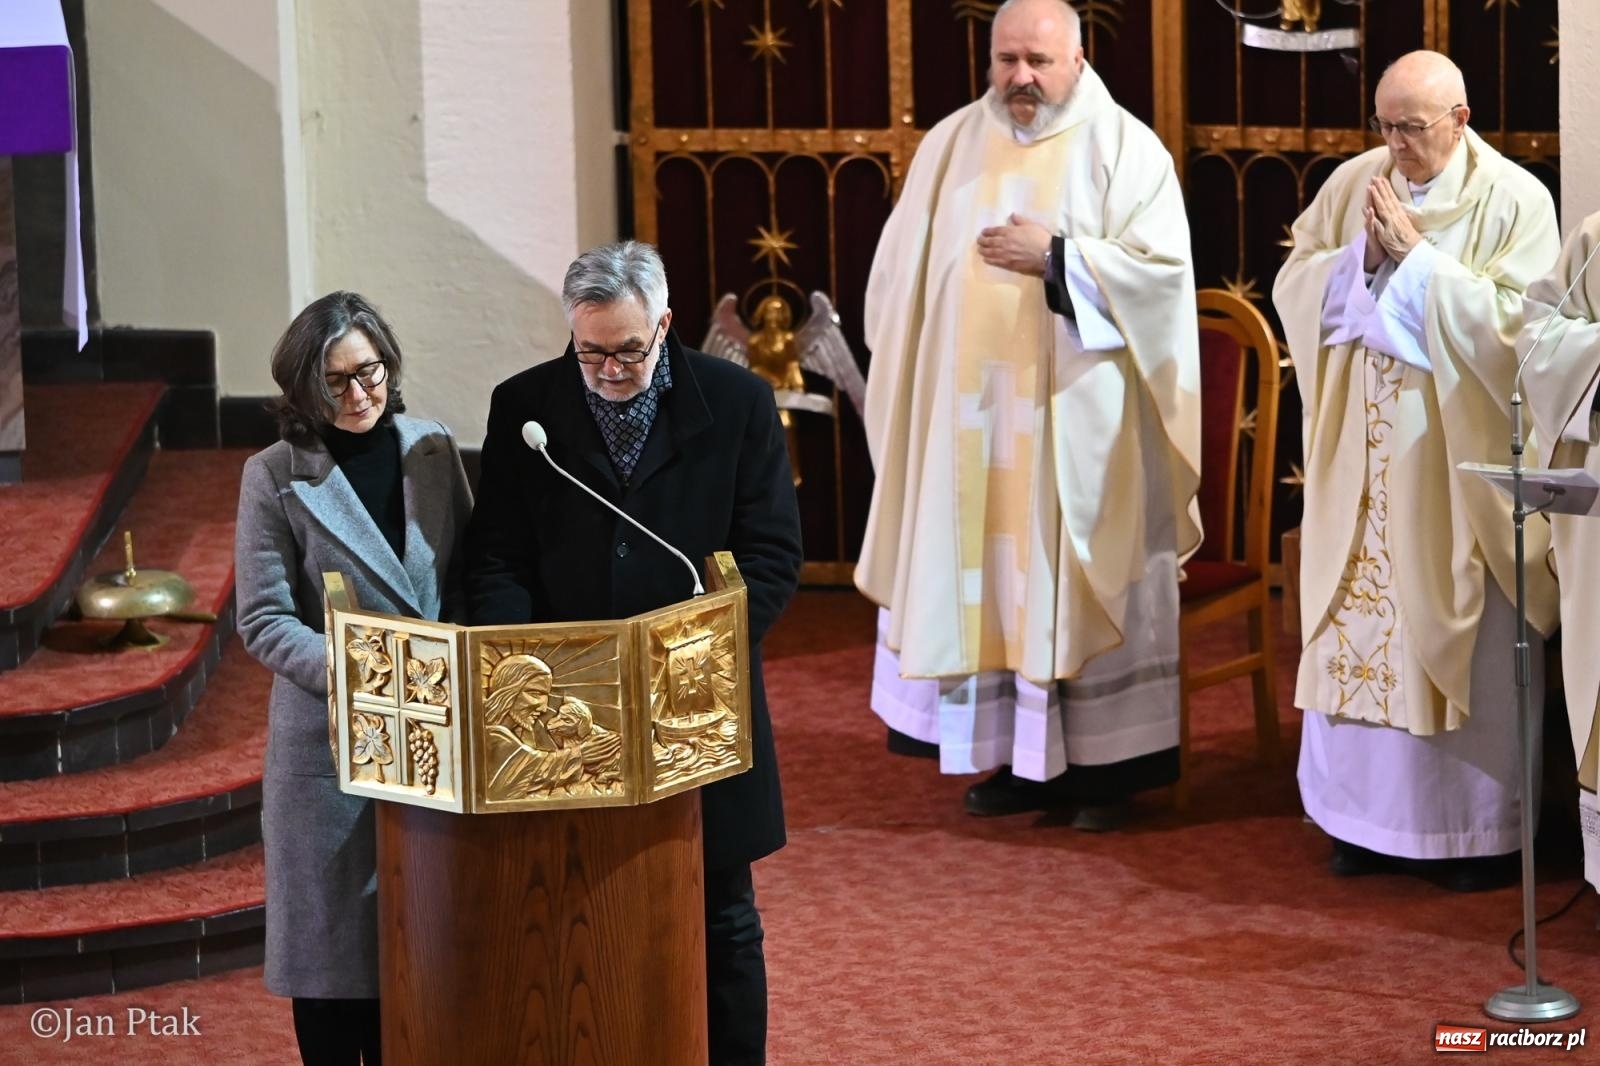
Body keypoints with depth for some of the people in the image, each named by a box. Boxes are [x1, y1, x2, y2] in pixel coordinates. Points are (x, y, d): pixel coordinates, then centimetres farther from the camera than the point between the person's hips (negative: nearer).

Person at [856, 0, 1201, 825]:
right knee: (985, 577, 5)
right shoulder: (951, 144, 9)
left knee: (1081, 581, -1)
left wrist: (1055, 257, -16)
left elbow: (1163, 266, -11)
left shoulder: (1124, 147, -3)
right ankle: (1018, 756, 14)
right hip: (971, 410, 4)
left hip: (1078, 415, -4)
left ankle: (1104, 766, 6)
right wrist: (929, 358, 3)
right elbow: (902, 274, 12)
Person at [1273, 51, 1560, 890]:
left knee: (1467, 642, 0)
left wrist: (1416, 252, -17)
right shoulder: (1352, 183, 7)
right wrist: (1362, 254, -12)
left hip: (1461, 466, -4)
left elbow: (1512, 322, -16)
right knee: (1360, 630, 6)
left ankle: (1483, 830, 10)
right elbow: (1293, 286, 5)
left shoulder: (1513, 200, -7)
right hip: (1364, 459, 4)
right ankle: (1370, 819, 16)